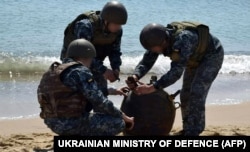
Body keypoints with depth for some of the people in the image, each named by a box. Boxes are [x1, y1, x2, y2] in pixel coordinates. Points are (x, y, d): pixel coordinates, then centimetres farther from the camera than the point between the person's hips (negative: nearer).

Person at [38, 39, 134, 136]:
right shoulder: (80, 72, -13)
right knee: (118, 122, -2)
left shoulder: (54, 71, 14)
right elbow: (99, 103, -16)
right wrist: (122, 115, -2)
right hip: (73, 124, -9)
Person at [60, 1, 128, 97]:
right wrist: (103, 70, -41)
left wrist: (116, 68, -21)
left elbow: (115, 51, -2)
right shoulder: (85, 26, -33)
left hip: (94, 63, 6)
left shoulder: (117, 31, -12)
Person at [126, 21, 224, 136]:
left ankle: (193, 132, -11)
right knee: (186, 93, 9)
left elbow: (176, 72, -46)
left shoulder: (182, 40, -43)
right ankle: (187, 129, 22)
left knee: (197, 93, -17)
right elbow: (146, 62, -17)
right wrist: (135, 77, -38)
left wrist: (151, 88, -49)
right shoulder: (158, 38, -19)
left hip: (212, 55, -8)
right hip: (196, 58, 8)